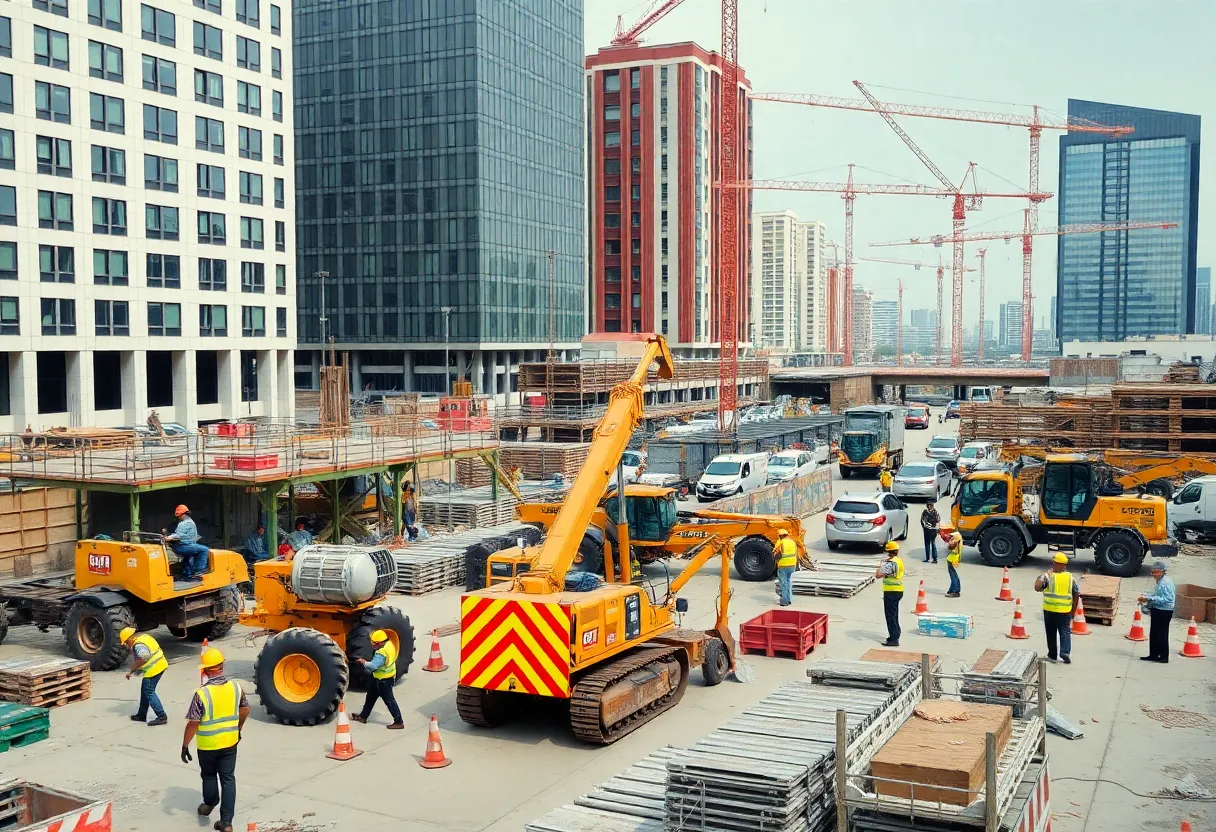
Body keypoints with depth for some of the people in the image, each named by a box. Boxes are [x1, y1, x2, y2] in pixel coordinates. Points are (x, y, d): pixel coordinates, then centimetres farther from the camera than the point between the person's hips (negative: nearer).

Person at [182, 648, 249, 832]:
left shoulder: (202, 693, -20)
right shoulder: (236, 687, -7)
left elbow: (193, 723, -17)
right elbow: (245, 710, 8)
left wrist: (185, 745, -6)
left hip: (208, 745, -3)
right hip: (230, 742, 3)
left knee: (209, 775, 23)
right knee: (228, 779, 8)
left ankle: (209, 804, 45)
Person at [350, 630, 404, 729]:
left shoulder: (382, 652, -31)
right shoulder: (389, 644, -1)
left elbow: (373, 666, -33)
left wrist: (363, 662, -18)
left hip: (383, 679, -10)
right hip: (388, 675, 10)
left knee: (389, 700, -1)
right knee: (371, 696, 22)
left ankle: (398, 722, 6)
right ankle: (363, 716, 35)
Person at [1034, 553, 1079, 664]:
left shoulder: (1048, 576, -8)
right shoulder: (1070, 578, 2)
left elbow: (1037, 588, -19)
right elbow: (1077, 594, 5)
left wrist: (1039, 578, -1)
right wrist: (1073, 610, 14)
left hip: (1050, 610, -1)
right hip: (1065, 611, 1)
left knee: (1051, 633, 11)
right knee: (1065, 631, 4)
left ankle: (1052, 654, 18)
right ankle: (1065, 652, -14)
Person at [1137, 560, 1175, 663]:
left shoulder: (1166, 583, -19)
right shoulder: (1159, 582, 12)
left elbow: (1168, 599, -25)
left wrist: (1151, 598, -27)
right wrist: (1146, 598, 8)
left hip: (1164, 612, -10)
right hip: (1157, 611, 10)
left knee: (1162, 635, -1)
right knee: (1153, 634, 15)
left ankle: (1164, 657, 8)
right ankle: (1153, 655, 23)